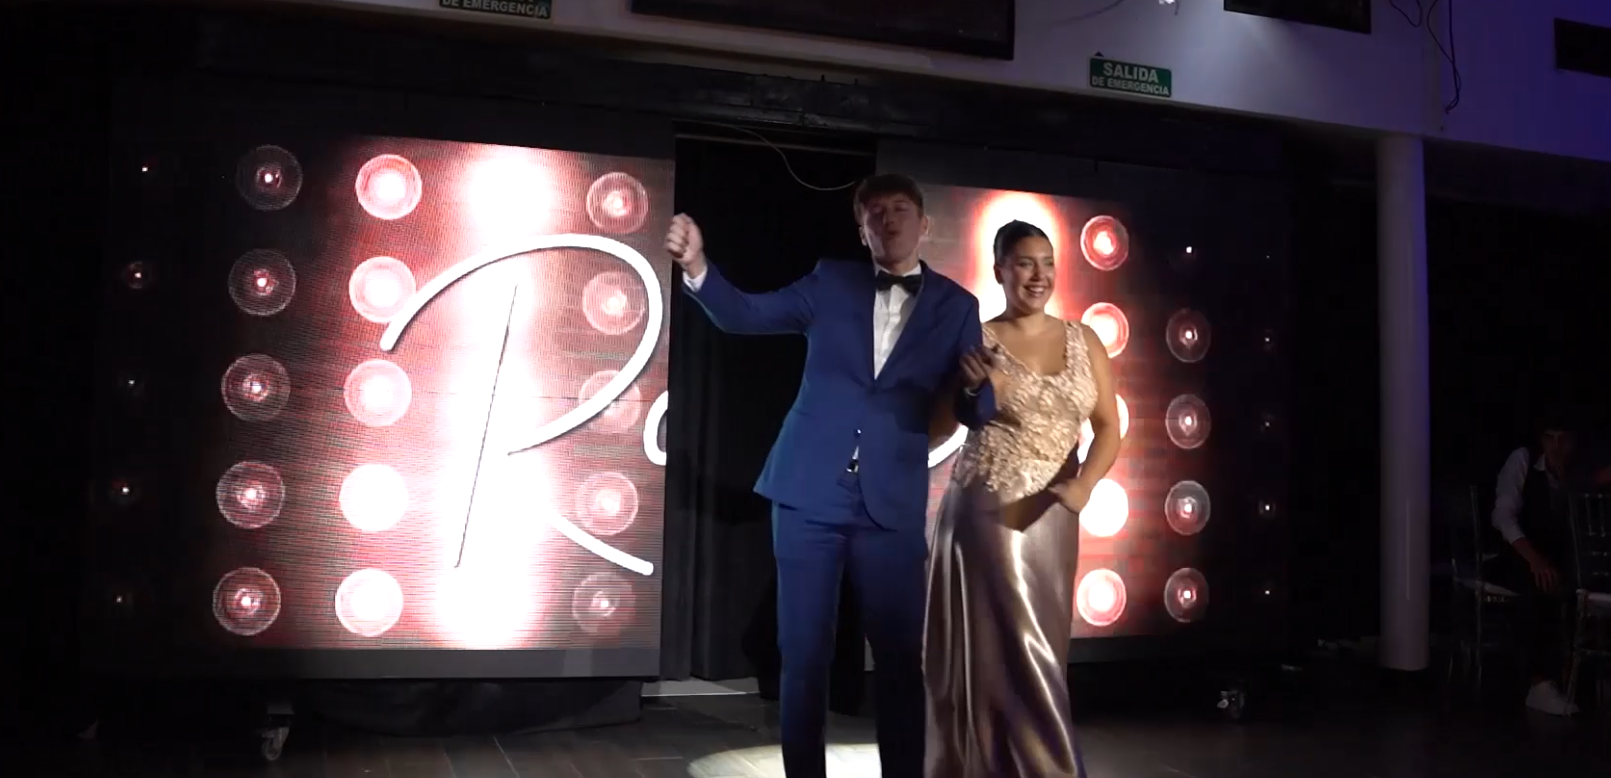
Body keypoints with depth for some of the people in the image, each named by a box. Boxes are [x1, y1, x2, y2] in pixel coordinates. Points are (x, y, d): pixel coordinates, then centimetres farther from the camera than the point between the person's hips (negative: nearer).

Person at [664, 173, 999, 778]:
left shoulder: (955, 305, 5)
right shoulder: (831, 282, 7)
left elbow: (977, 416, 2)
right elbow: (745, 315, 2)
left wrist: (976, 385, -22)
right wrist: (697, 267, -17)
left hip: (891, 504, 0)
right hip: (810, 493, 1)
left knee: (900, 659, 4)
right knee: (803, 656, 6)